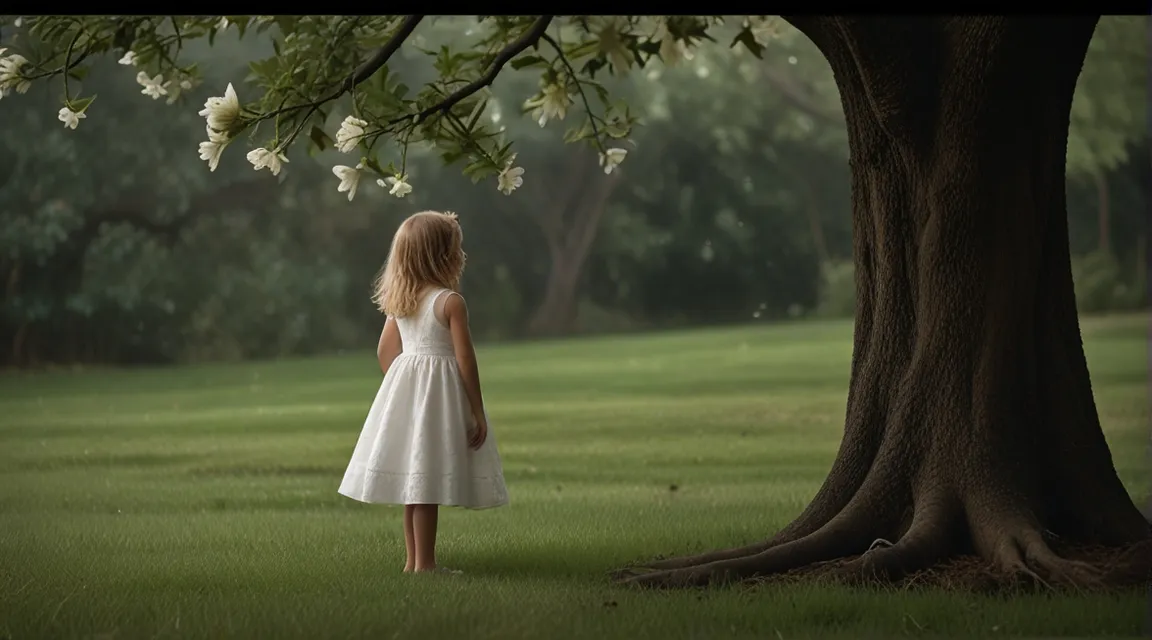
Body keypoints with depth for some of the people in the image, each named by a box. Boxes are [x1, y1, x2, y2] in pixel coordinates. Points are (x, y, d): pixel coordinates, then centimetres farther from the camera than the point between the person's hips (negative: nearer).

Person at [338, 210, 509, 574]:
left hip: (404, 386, 7)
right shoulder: (450, 302, -13)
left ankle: (414, 559, 18)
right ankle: (424, 563, -6)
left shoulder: (398, 301, 8)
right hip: (439, 391, -7)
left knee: (413, 477, 12)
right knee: (428, 479, -7)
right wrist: (477, 411, -9)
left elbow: (385, 352, 13)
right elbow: (465, 359, -14)